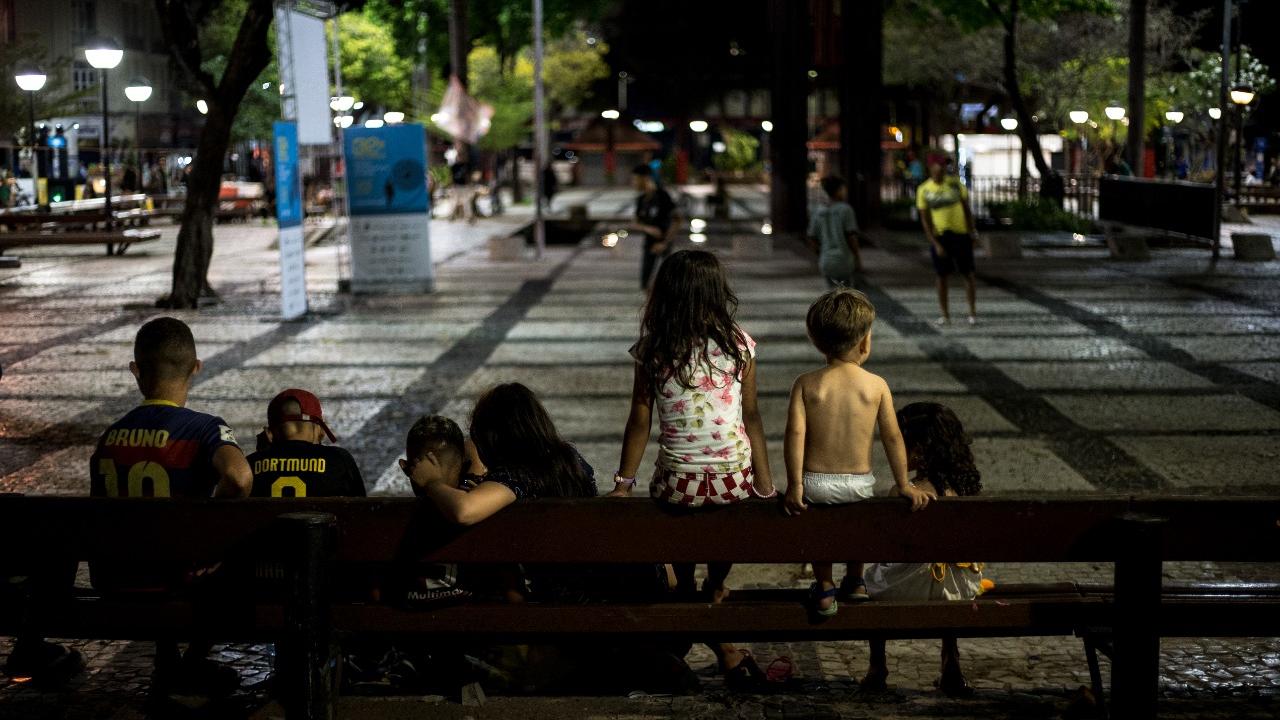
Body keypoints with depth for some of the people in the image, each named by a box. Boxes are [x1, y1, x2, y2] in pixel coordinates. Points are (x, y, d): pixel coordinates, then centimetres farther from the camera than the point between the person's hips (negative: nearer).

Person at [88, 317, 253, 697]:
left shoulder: (108, 438, 2)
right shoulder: (204, 429, -15)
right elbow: (239, 477, -35)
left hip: (112, 585, 5)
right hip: (179, 582, -5)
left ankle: (166, 660, 38)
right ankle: (195, 661, 29)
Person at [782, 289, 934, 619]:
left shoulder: (805, 384, -6)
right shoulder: (877, 385, -6)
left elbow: (795, 433, -13)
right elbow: (892, 437, -4)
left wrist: (794, 485, -9)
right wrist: (904, 484, 5)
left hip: (815, 484, 0)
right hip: (860, 484, 1)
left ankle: (824, 588, 30)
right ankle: (855, 581, 44)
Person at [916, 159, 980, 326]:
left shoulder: (955, 183, -1)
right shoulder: (924, 191, -3)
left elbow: (966, 207, 7)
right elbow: (925, 220, -3)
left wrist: (972, 231, -1)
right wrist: (935, 244, -10)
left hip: (960, 234, 0)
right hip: (939, 236, 0)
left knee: (968, 273, 0)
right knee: (942, 276, 3)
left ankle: (973, 312, 8)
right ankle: (945, 314, 12)